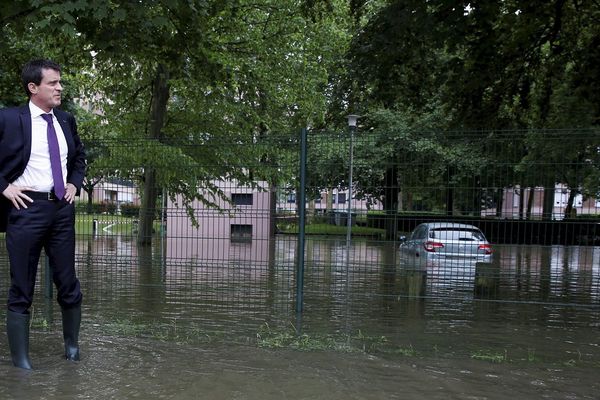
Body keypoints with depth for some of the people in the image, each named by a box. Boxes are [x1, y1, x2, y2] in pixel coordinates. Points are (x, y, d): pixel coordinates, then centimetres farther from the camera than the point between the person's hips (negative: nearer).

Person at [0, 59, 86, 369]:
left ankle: (72, 346, 28)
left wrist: (75, 183, 10)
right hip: (27, 208, -4)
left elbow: (79, 156, 25)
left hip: (62, 208, 5)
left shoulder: (66, 121, 10)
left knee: (68, 283, 12)